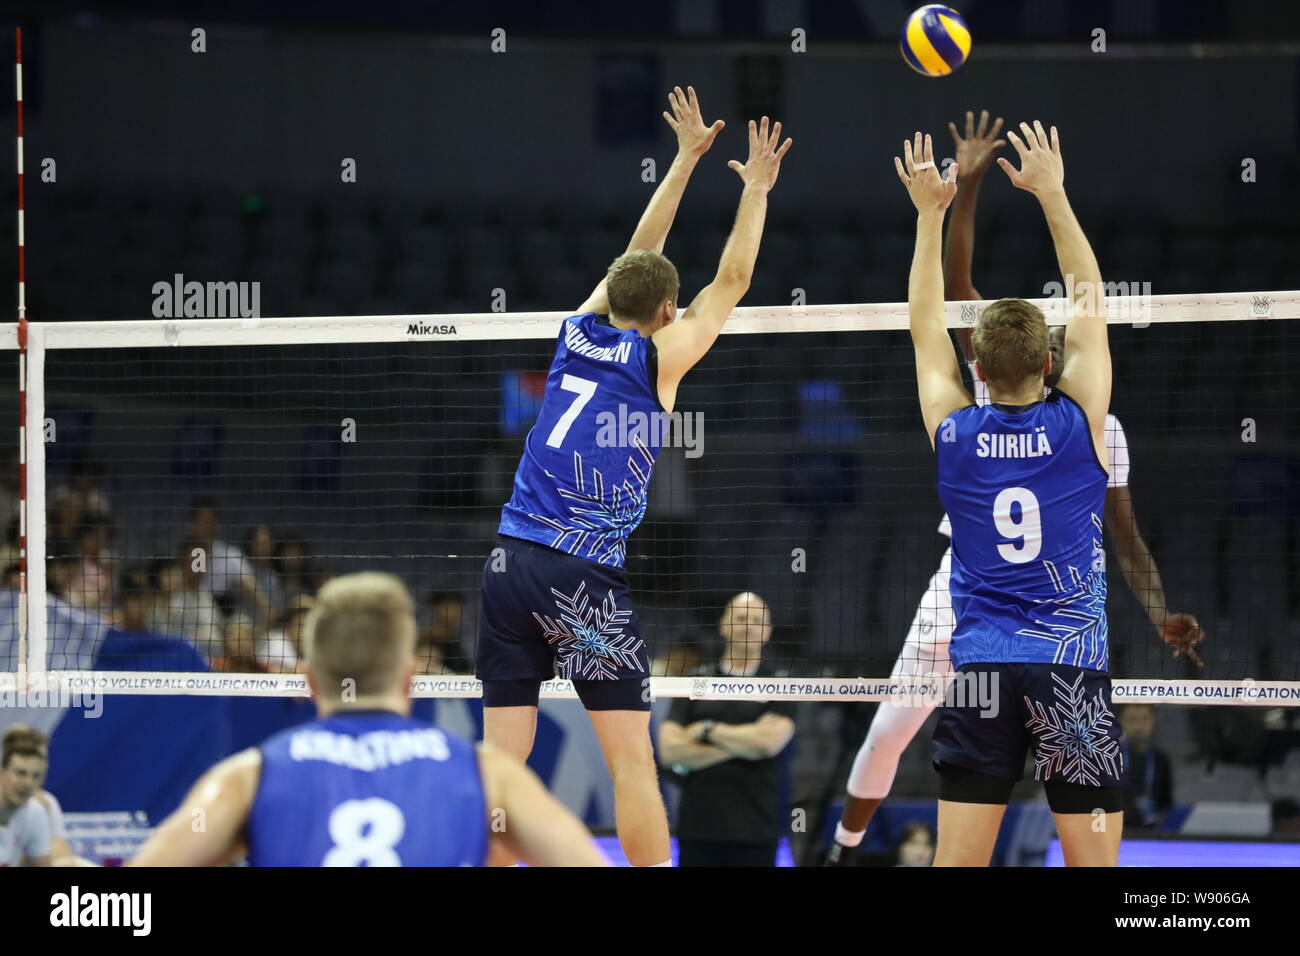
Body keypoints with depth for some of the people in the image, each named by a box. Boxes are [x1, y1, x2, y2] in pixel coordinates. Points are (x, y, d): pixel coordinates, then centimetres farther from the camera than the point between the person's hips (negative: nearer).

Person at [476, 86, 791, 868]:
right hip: (585, 571, -5)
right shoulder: (657, 359, -2)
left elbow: (638, 255, 24)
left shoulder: (582, 332, 10)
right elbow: (731, 282, 9)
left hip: (512, 561, 5)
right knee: (632, 756, -2)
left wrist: (687, 158, 31)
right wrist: (757, 189, 19)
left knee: (503, 753, 4)